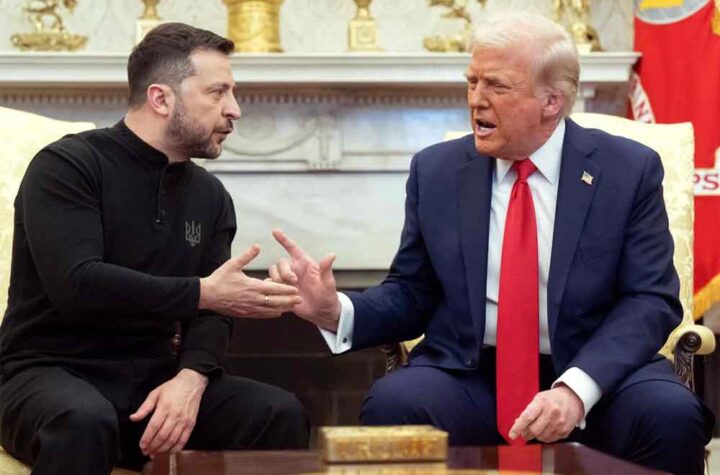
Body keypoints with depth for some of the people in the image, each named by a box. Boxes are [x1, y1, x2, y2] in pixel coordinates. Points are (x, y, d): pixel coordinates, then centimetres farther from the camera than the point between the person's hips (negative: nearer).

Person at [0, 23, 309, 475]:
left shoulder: (210, 196, 10)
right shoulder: (67, 167, -9)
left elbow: (210, 313, 3)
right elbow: (76, 285, -23)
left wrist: (190, 379, -19)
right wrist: (203, 293, -23)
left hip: (152, 381, 5)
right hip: (52, 374, -5)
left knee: (281, 414, -18)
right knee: (84, 419, -39)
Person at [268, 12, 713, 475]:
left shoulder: (629, 170, 0)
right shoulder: (436, 170, 6)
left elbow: (652, 299, -6)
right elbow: (411, 295, 11)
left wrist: (576, 389, -21)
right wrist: (336, 311, -11)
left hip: (594, 371, -1)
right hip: (469, 376, 1)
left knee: (672, 414, -31)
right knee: (391, 403, -29)